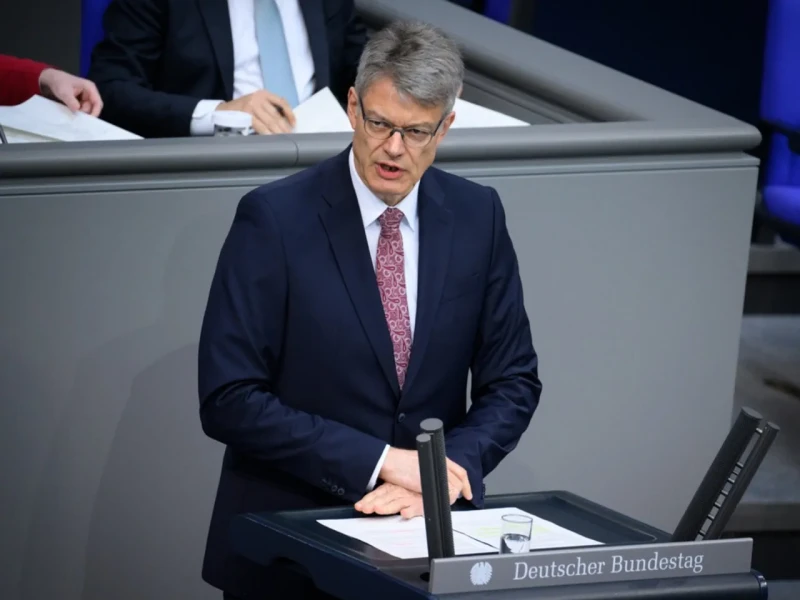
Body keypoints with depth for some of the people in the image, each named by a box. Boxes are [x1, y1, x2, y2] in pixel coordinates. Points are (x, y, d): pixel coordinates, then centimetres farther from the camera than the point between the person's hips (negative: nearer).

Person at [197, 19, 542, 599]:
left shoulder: (477, 215, 3)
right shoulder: (274, 219, -8)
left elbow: (513, 382, 7)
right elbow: (228, 400, -12)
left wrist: (444, 473, -11)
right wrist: (380, 461, -16)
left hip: (430, 528, 2)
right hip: (287, 539, -2)